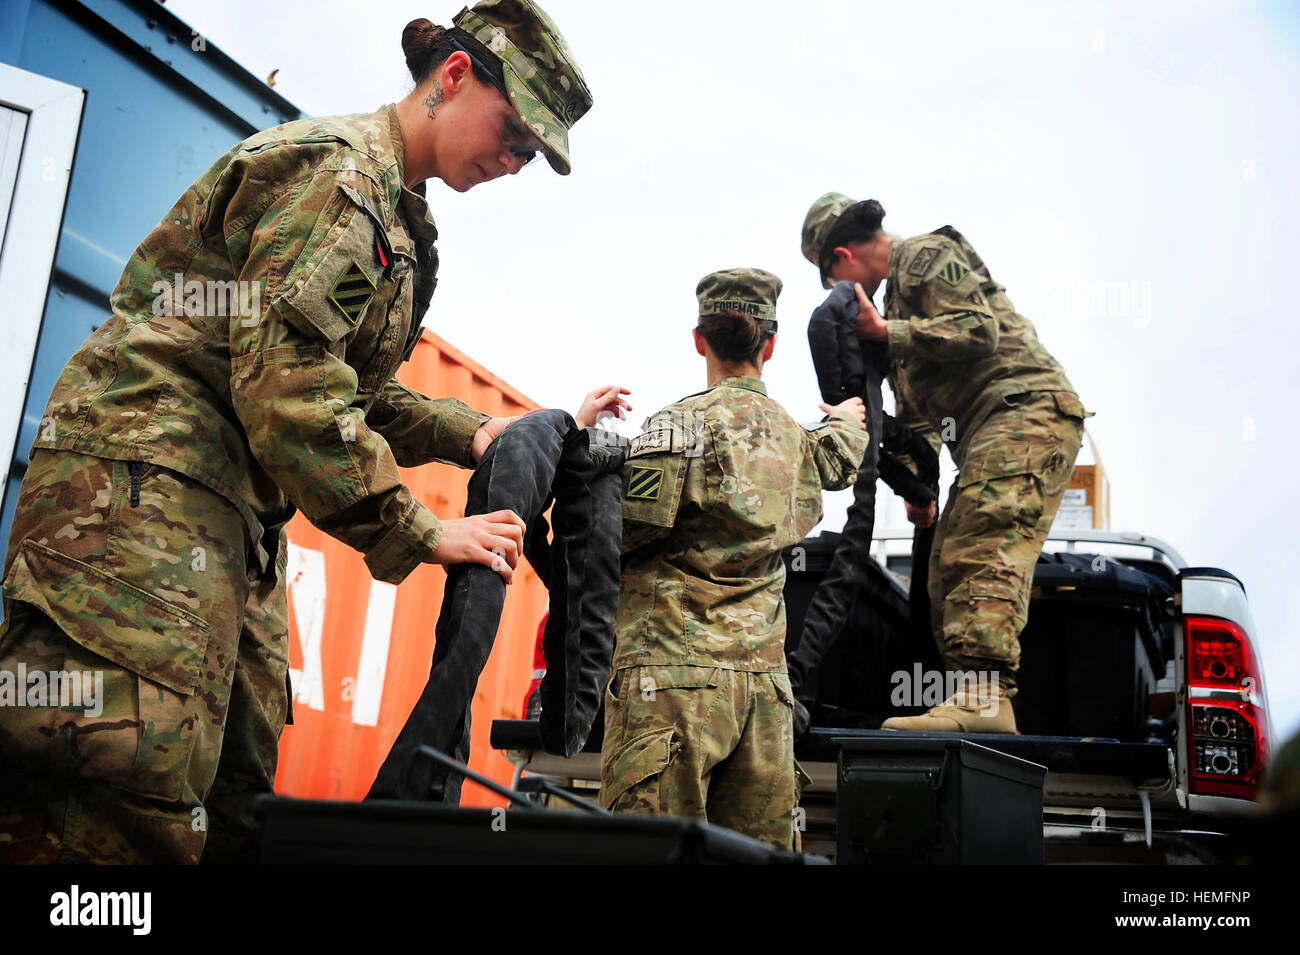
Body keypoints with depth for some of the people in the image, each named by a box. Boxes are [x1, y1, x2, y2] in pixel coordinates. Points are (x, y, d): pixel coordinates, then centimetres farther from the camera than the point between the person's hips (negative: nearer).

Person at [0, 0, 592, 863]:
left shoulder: (399, 219, 23)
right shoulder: (336, 167, -10)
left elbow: (361, 390, 26)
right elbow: (288, 381, -20)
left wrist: (466, 433, 9)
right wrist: (417, 534, -15)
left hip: (232, 516, 11)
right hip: (147, 480, -11)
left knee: (232, 805, 9)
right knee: (134, 814, -20)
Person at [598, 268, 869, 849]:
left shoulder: (681, 422, -4)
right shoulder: (796, 436, 16)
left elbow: (627, 529, -11)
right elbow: (836, 462, 38)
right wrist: (847, 424, 59)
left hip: (673, 672, -6)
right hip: (765, 678, 7)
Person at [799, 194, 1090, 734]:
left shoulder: (926, 256, -1)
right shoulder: (900, 285, 29)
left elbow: (980, 330, -18)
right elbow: (915, 409, 32)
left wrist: (885, 333, -15)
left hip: (1027, 408, -10)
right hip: (991, 427, 11)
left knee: (985, 548, -25)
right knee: (950, 565, 4)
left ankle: (986, 694, -35)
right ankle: (976, 703, 4)